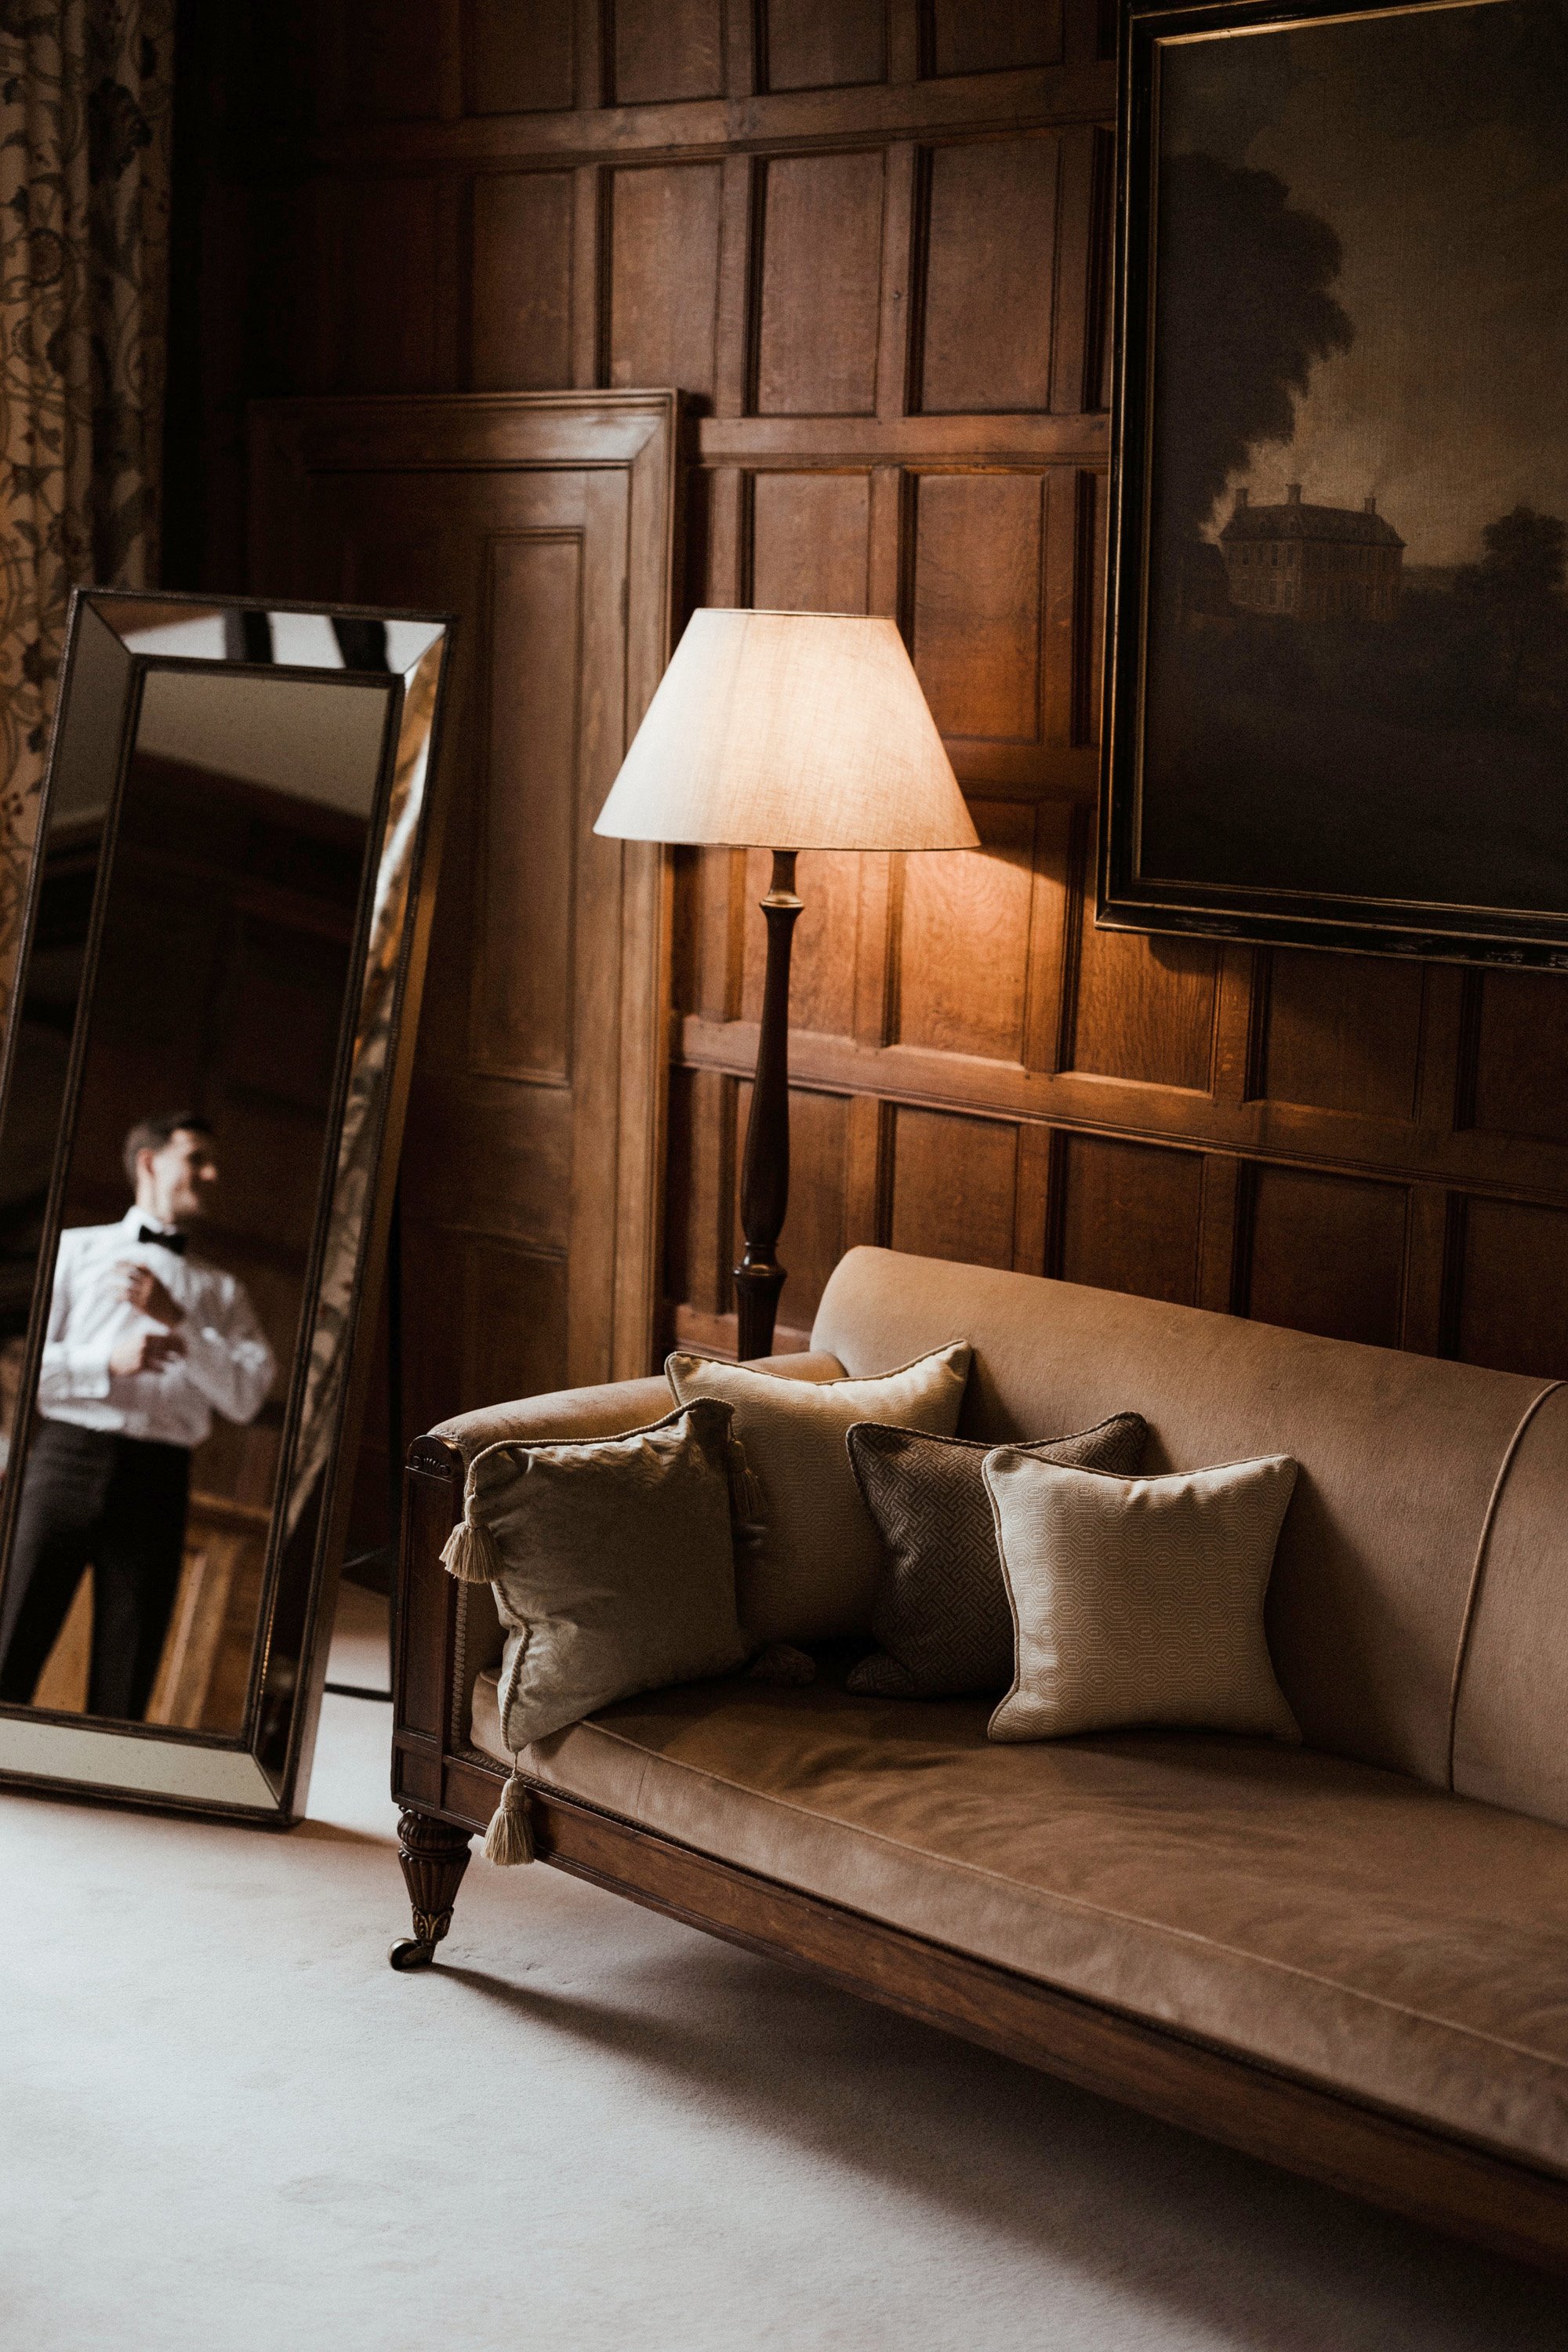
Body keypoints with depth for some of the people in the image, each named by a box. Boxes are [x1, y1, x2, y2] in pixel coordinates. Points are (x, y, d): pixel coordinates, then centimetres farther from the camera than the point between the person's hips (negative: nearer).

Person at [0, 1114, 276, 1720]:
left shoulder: (221, 1291, 21)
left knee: (125, 1682, -2)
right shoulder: (78, 1248, 16)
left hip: (157, 1478, 2)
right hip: (67, 1456, -2)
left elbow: (246, 1396, 5)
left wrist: (177, 1321, -4)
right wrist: (108, 1363, -8)